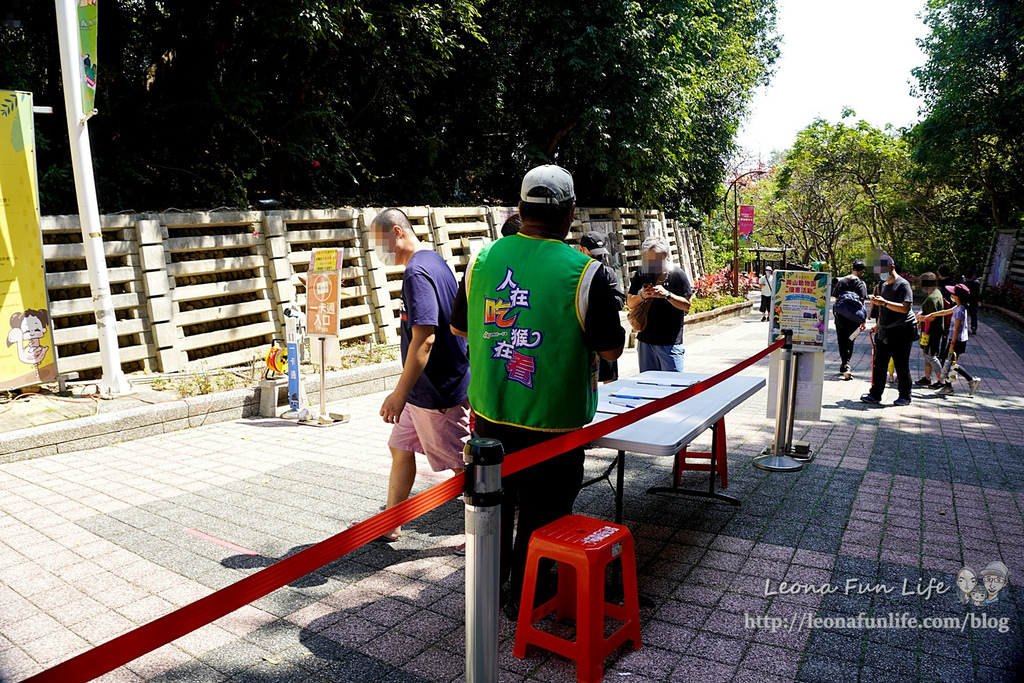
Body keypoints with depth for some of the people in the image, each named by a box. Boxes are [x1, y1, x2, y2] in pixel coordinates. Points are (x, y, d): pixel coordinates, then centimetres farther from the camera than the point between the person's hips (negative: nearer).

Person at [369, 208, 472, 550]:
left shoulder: (417, 272, -20)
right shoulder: (435, 262, 11)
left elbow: (424, 338, -28)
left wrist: (400, 393, -25)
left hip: (438, 393, -10)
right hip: (426, 390, 10)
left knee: (463, 465, 3)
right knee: (400, 448, 19)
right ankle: (390, 524, 33)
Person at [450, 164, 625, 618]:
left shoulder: (483, 258, -3)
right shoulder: (584, 271, -16)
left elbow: (459, 328, 9)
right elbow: (611, 349, -9)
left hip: (489, 415, 5)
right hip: (550, 423, -4)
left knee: (495, 502, 24)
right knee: (540, 515, 15)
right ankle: (522, 602, 31)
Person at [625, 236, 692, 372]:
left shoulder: (677, 274, -4)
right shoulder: (641, 274, 6)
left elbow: (687, 305, -7)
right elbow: (630, 303, 7)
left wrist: (667, 295, -22)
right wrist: (642, 296, -14)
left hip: (670, 342, -4)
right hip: (646, 340, 4)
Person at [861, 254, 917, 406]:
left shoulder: (903, 285, -9)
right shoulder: (884, 285, 16)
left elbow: (904, 308, -23)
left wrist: (884, 302, -30)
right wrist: (878, 324, 25)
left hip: (901, 332, -8)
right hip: (885, 331, 8)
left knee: (902, 366, 0)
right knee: (879, 364, 6)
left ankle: (905, 396, 11)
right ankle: (875, 394, 10)